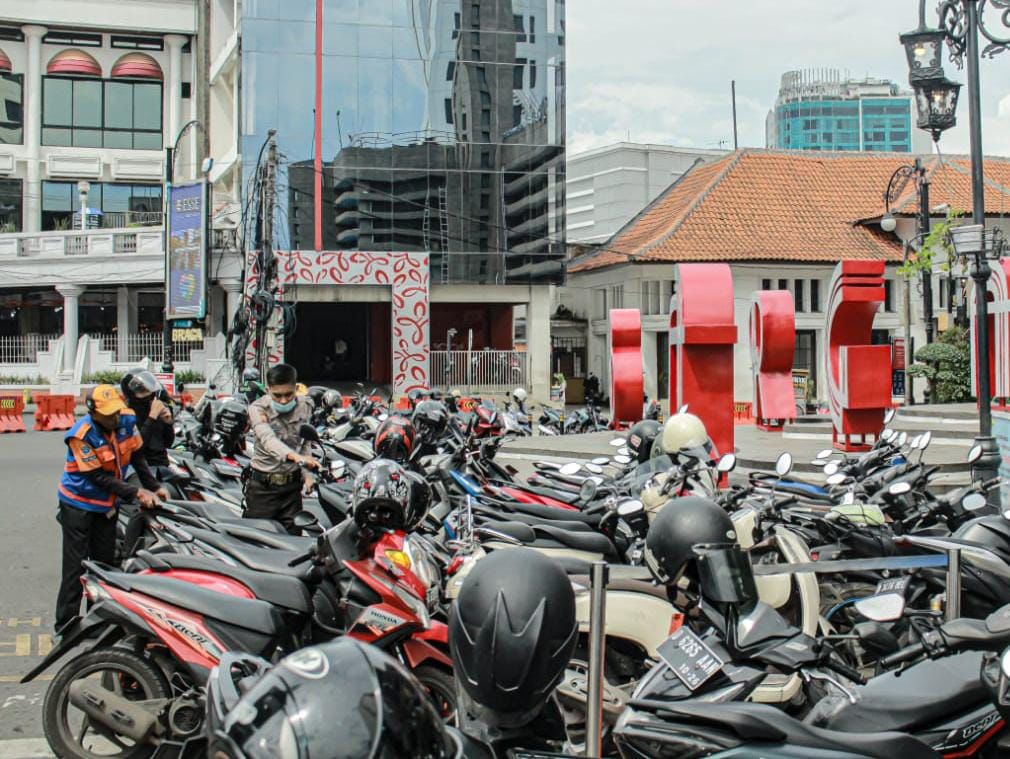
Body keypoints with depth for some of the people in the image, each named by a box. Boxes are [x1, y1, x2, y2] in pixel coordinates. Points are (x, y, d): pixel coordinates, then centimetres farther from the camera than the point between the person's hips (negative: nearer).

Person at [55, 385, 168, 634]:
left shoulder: (126, 421, -10)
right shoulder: (82, 434, -26)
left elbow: (138, 456, 4)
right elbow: (99, 478, -24)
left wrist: (154, 487, -2)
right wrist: (136, 493, -26)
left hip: (108, 505, 6)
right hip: (80, 504, -6)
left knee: (105, 564, 12)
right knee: (76, 567, -6)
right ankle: (65, 626, 0)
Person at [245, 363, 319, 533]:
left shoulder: (305, 406, 1)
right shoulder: (258, 409, -13)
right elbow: (268, 439, -31)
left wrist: (307, 473, -2)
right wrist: (294, 456, -49)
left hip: (292, 483, 3)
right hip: (262, 487, -3)